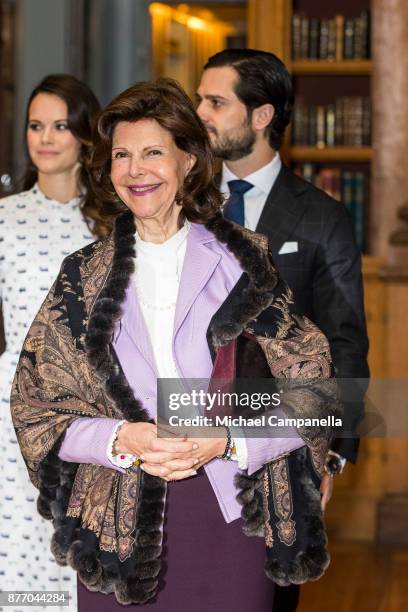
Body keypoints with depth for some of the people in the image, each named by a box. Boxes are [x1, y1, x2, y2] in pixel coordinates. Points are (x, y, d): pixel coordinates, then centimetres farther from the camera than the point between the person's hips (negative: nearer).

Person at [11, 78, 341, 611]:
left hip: (231, 513, -1)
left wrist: (225, 443, -14)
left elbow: (310, 399, 1)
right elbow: (36, 409, 5)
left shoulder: (249, 263, 3)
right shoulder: (84, 278, 8)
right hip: (117, 525, 1)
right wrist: (121, 440, -12)